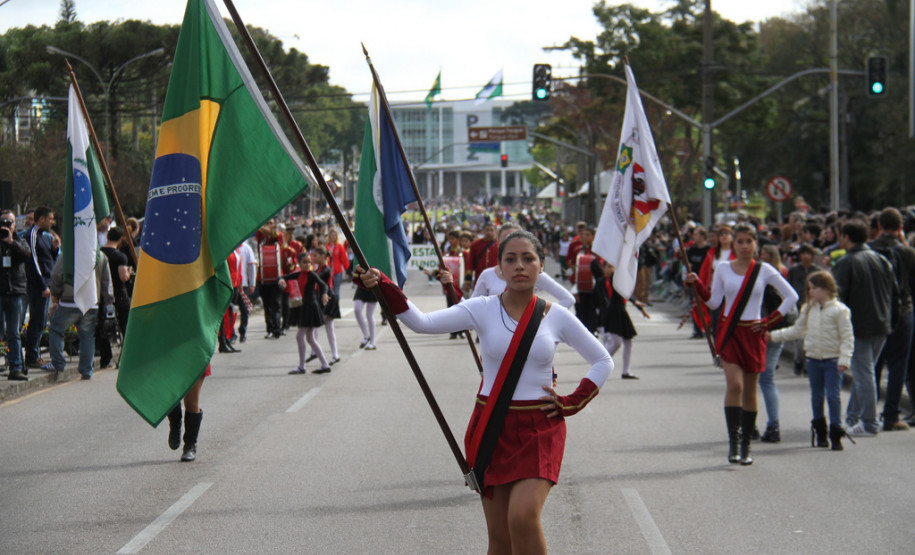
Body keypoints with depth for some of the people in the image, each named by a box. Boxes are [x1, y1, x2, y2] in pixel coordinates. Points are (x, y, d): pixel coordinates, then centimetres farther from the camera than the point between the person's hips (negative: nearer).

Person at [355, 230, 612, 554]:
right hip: (493, 429, 1)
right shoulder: (483, 310, -2)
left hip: (540, 431, -1)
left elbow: (603, 361, 11)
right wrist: (382, 286, -26)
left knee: (522, 517, -23)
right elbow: (422, 323, -13)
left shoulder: (556, 317, 0)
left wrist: (571, 403, 0)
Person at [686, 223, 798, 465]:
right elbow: (714, 302, 6)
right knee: (735, 385, -17)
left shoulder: (764, 271, 1)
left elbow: (791, 297, 4)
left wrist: (768, 321, -2)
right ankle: (733, 441, -14)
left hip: (753, 334, 1)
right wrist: (697, 285, -8)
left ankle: (746, 445, 15)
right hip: (729, 331, -1)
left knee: (750, 391, 6)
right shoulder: (723, 269, 3)